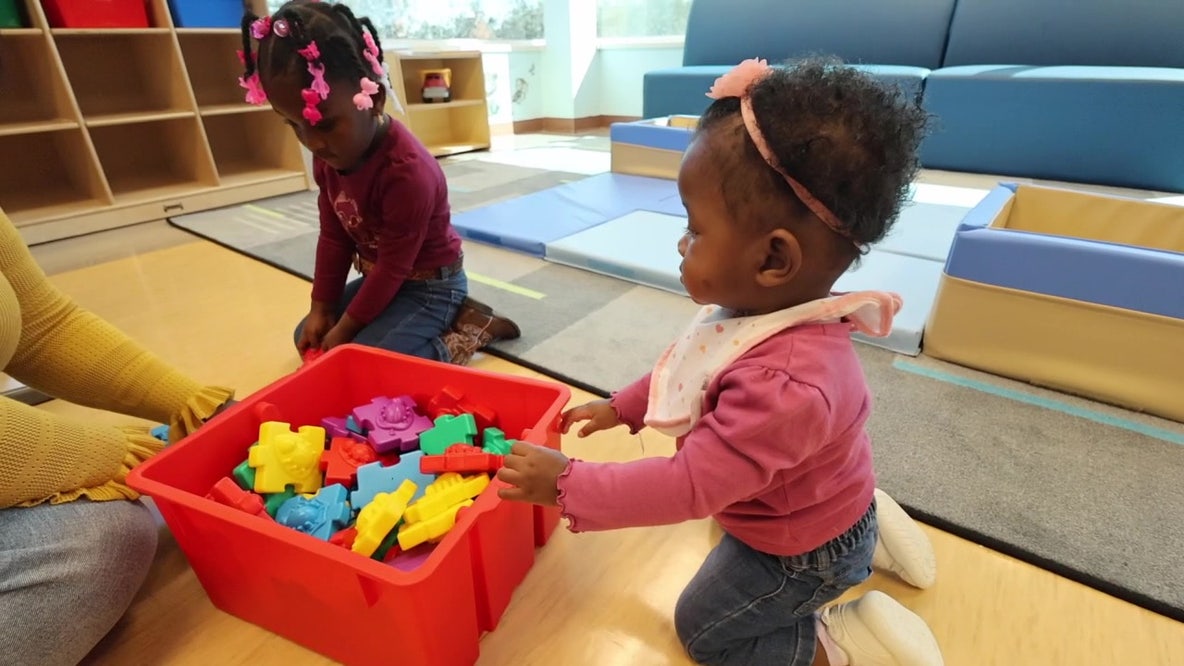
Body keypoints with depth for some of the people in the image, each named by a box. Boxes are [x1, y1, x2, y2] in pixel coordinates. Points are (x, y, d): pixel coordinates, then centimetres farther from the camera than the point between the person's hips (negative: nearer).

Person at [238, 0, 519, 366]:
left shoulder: (408, 171, -30)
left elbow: (394, 266, -24)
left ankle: (466, 327, -5)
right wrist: (321, 309, 2)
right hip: (380, 279, 9)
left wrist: (345, 328, -15)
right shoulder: (328, 155, -5)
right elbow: (333, 237, 4)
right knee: (307, 338, 15)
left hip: (429, 285, -9)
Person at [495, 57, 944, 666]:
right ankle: (866, 523, 26)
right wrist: (622, 408, 5)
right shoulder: (764, 309, -17)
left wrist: (566, 485, -32)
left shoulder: (784, 386, -46)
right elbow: (688, 365, 0)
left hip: (802, 552, -7)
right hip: (810, 503, 7)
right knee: (725, 516, 39)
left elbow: (688, 486, -39)